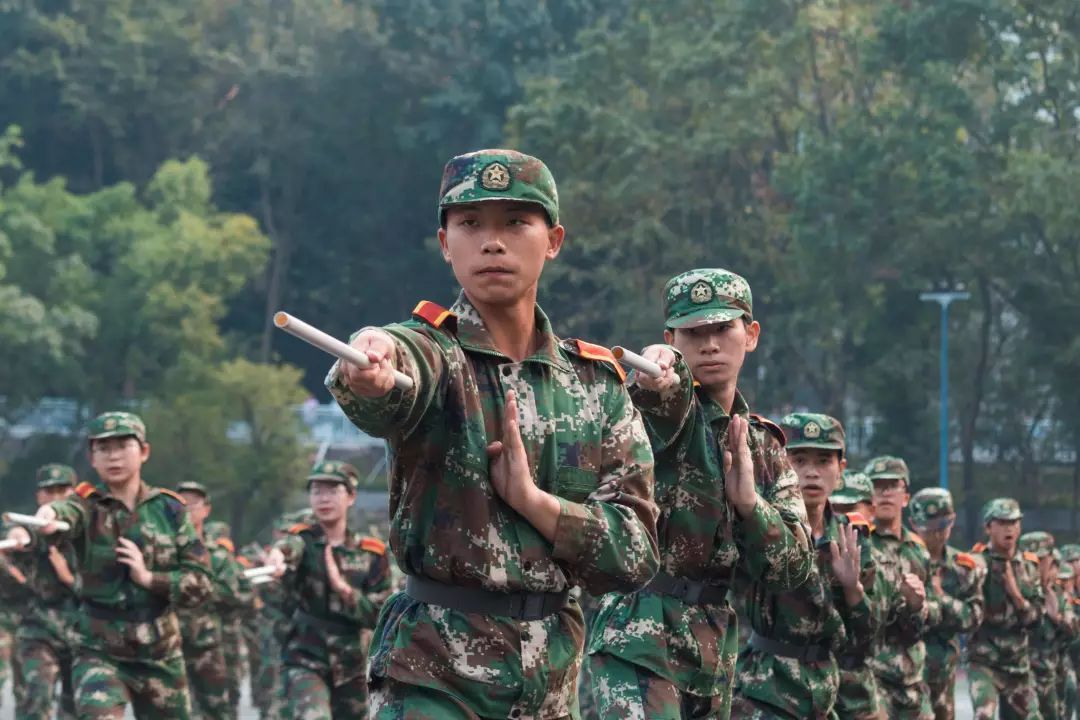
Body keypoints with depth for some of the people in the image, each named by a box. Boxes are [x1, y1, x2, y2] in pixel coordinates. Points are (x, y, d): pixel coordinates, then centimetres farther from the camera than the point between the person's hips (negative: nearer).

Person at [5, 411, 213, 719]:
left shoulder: (169, 509, 0)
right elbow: (63, 513, -33)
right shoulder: (87, 507, -6)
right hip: (100, 655, -3)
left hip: (161, 656, 3)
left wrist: (148, 577, -18)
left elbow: (201, 584, -2)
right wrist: (38, 524, -57)